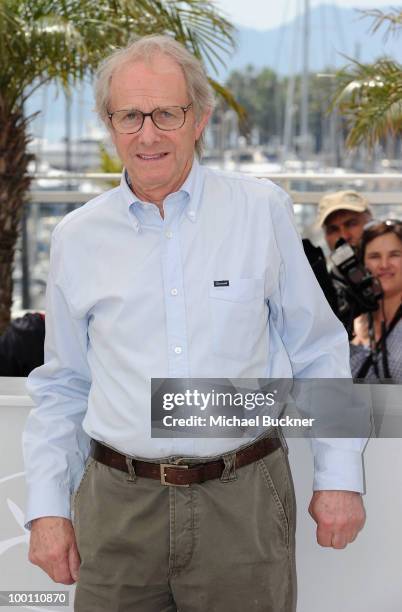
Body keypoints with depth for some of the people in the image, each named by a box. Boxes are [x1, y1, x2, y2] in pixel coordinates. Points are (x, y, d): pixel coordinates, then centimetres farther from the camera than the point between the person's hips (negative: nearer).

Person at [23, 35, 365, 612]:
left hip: (244, 499, -1)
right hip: (119, 503, 2)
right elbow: (61, 387, 12)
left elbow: (319, 352, 5)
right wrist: (47, 508, 6)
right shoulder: (78, 237, 5)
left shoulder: (262, 210, -1)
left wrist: (339, 477, 2)